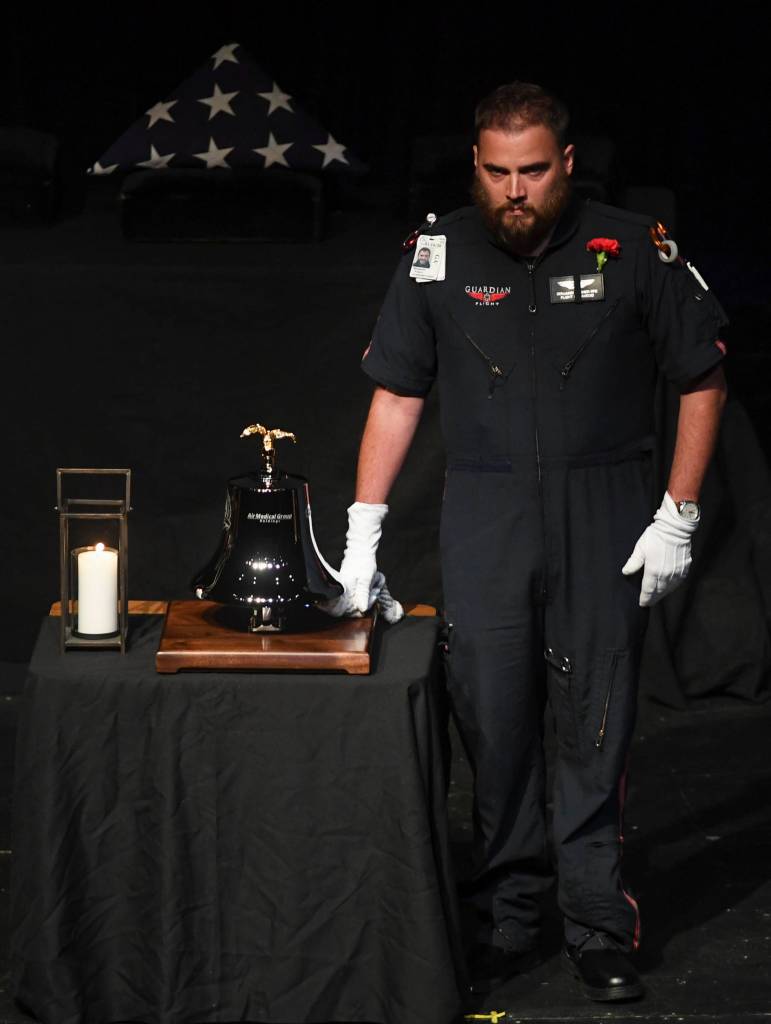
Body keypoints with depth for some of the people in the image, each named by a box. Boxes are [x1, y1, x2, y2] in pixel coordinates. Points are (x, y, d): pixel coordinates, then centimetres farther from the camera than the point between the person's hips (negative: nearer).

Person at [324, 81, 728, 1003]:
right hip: (483, 520, 1)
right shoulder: (440, 254, 1)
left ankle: (598, 931, 10)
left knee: (595, 731, 2)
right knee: (493, 727, 2)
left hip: (602, 520, -1)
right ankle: (505, 920, 13)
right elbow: (396, 394, 7)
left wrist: (677, 518, -2)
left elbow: (702, 381, 4)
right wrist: (361, 537, 2)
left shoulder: (634, 251, -4)